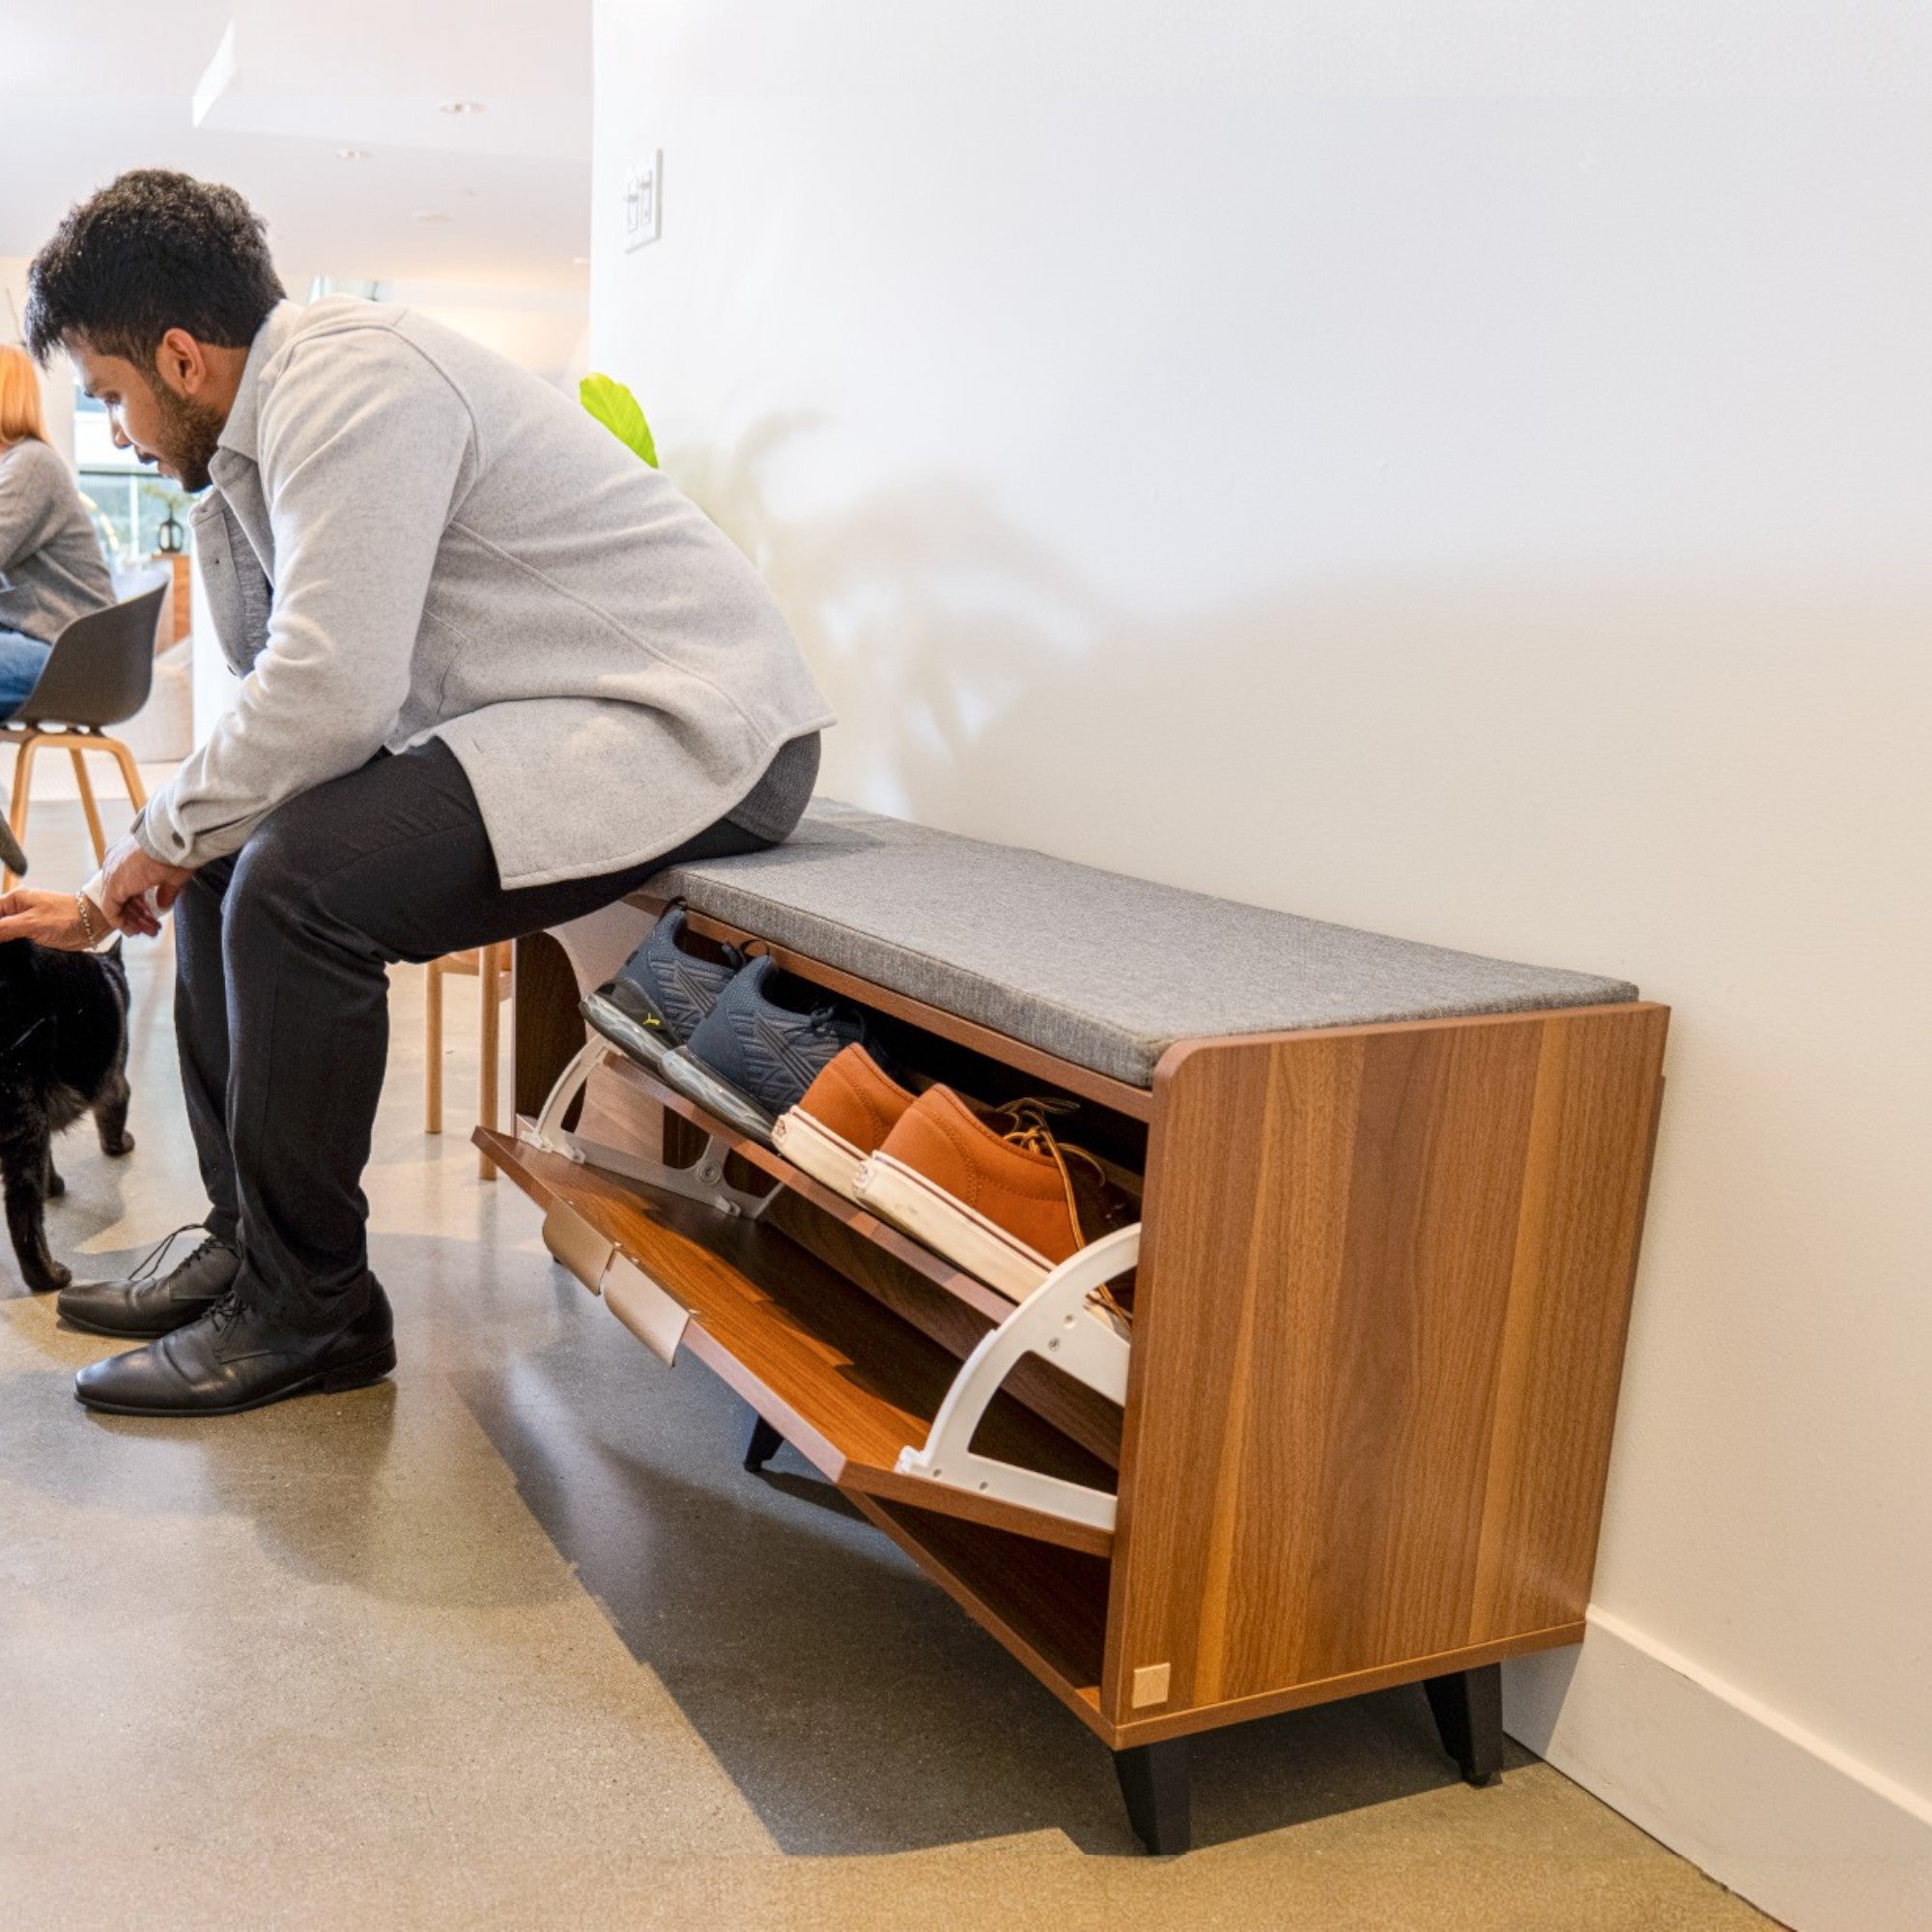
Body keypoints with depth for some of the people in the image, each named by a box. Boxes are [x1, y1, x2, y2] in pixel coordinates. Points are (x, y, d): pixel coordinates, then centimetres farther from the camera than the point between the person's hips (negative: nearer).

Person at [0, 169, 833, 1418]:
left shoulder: (351, 383, -16)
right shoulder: (279, 419, 16)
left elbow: (328, 694, -25)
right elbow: (289, 692, 20)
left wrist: (163, 835, -7)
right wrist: (114, 896, 21)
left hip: (693, 724, -11)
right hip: (544, 725, 11)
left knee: (298, 877, -25)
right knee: (229, 851, 10)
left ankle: (308, 1313, -7)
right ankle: (248, 1240, 17)